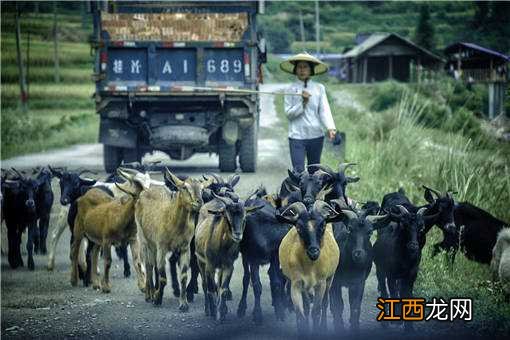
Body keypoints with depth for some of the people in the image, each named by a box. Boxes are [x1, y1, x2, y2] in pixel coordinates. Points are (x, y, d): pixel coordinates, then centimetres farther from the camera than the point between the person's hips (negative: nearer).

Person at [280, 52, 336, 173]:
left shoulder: (319, 88, 3)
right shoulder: (291, 90, 1)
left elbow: (324, 110, -3)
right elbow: (289, 113, -2)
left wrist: (330, 127, -19)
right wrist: (303, 103, -16)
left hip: (316, 135, 2)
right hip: (297, 136, -2)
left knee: (314, 169, 12)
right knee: (298, 169, -9)